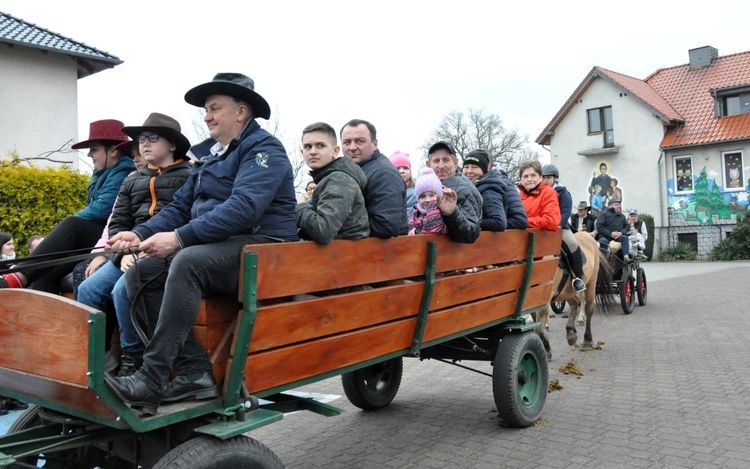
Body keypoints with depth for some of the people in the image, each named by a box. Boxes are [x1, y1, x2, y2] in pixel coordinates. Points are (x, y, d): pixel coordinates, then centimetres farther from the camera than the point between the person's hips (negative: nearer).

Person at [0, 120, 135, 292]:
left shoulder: (123, 173, -7)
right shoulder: (101, 173, 22)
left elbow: (103, 209, -19)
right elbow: (93, 211, 21)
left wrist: (70, 223, -4)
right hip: (91, 240, 9)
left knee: (72, 225, -31)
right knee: (44, 273, -13)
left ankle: (20, 277, -39)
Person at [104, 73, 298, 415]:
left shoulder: (264, 150, -6)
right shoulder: (209, 155, 22)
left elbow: (243, 207, -21)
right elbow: (181, 206, 18)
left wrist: (180, 238, -26)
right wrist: (141, 234, 0)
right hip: (217, 247, 9)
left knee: (187, 261, -33)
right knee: (140, 273, -8)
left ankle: (151, 379, -27)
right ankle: (194, 370, -14)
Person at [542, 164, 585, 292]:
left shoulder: (562, 193, -3)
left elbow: (566, 212, -14)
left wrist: (557, 226, -28)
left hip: (559, 227, -4)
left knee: (573, 245, -26)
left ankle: (577, 277, -14)